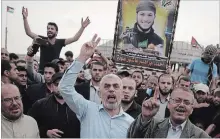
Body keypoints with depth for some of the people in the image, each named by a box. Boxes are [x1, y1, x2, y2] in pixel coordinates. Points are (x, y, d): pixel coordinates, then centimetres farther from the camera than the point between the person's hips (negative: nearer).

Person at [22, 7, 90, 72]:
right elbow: (28, 32, -11)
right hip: (42, 70, -1)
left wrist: (82, 27, -16)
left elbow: (75, 38, -6)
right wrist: (25, 18, -22)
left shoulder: (60, 42, -1)